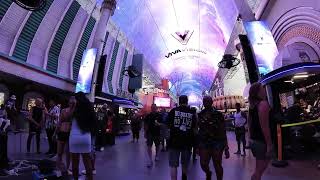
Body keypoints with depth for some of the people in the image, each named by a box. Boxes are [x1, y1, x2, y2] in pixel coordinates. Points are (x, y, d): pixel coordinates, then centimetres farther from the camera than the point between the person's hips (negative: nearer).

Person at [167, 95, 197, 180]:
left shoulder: (173, 111, -4)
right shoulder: (192, 113, 0)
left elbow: (168, 125, 3)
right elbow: (194, 129, 3)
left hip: (174, 141, -2)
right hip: (187, 142, 2)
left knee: (173, 165, 5)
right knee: (185, 164, 21)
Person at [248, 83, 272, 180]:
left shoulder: (252, 105, 9)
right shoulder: (263, 104, -17)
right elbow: (264, 126, -23)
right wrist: (269, 144, -19)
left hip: (254, 140, 9)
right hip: (262, 141, -9)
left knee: (259, 169, 24)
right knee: (259, 170, 3)